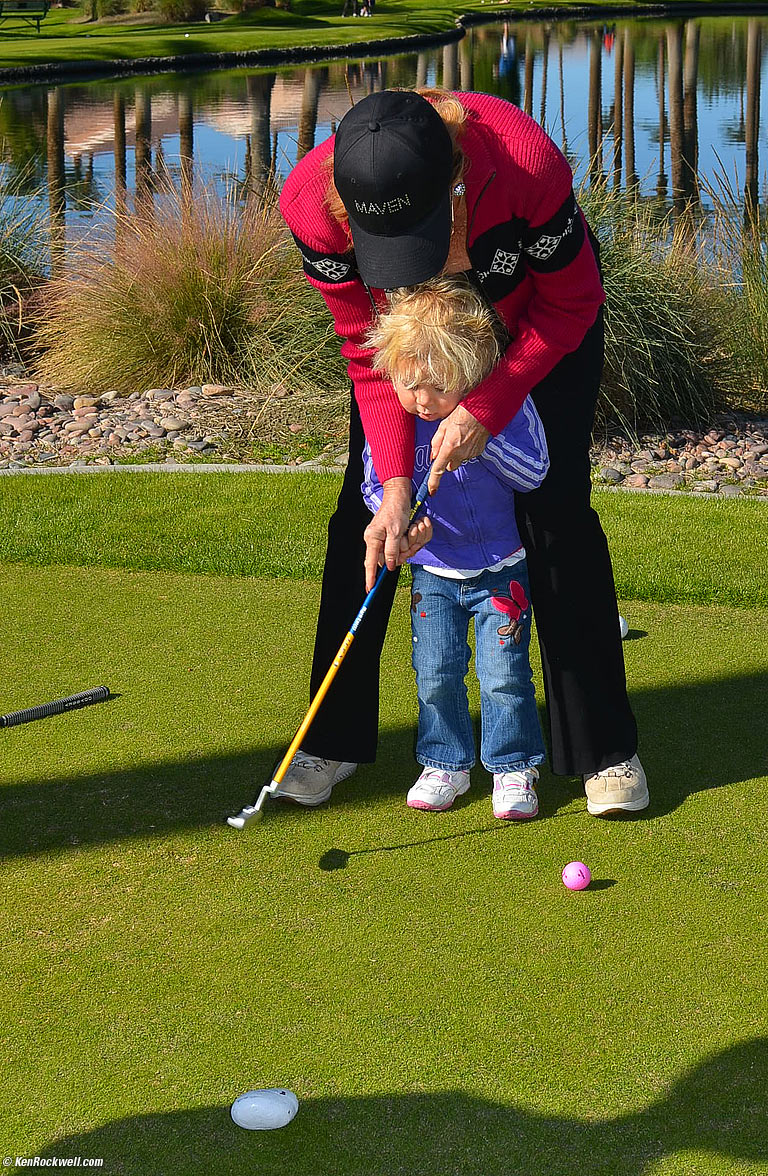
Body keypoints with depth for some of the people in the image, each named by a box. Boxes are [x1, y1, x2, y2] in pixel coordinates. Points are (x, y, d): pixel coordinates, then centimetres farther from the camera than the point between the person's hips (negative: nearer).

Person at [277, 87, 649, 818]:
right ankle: (333, 739, 14)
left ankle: (604, 749, 5)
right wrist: (396, 482, -27)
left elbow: (569, 305, -22)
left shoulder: (528, 165, -43)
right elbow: (366, 345, -19)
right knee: (363, 511, -1)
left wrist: (487, 407, -29)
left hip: (539, 321, -2)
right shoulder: (311, 201, -35)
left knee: (556, 510, -8)